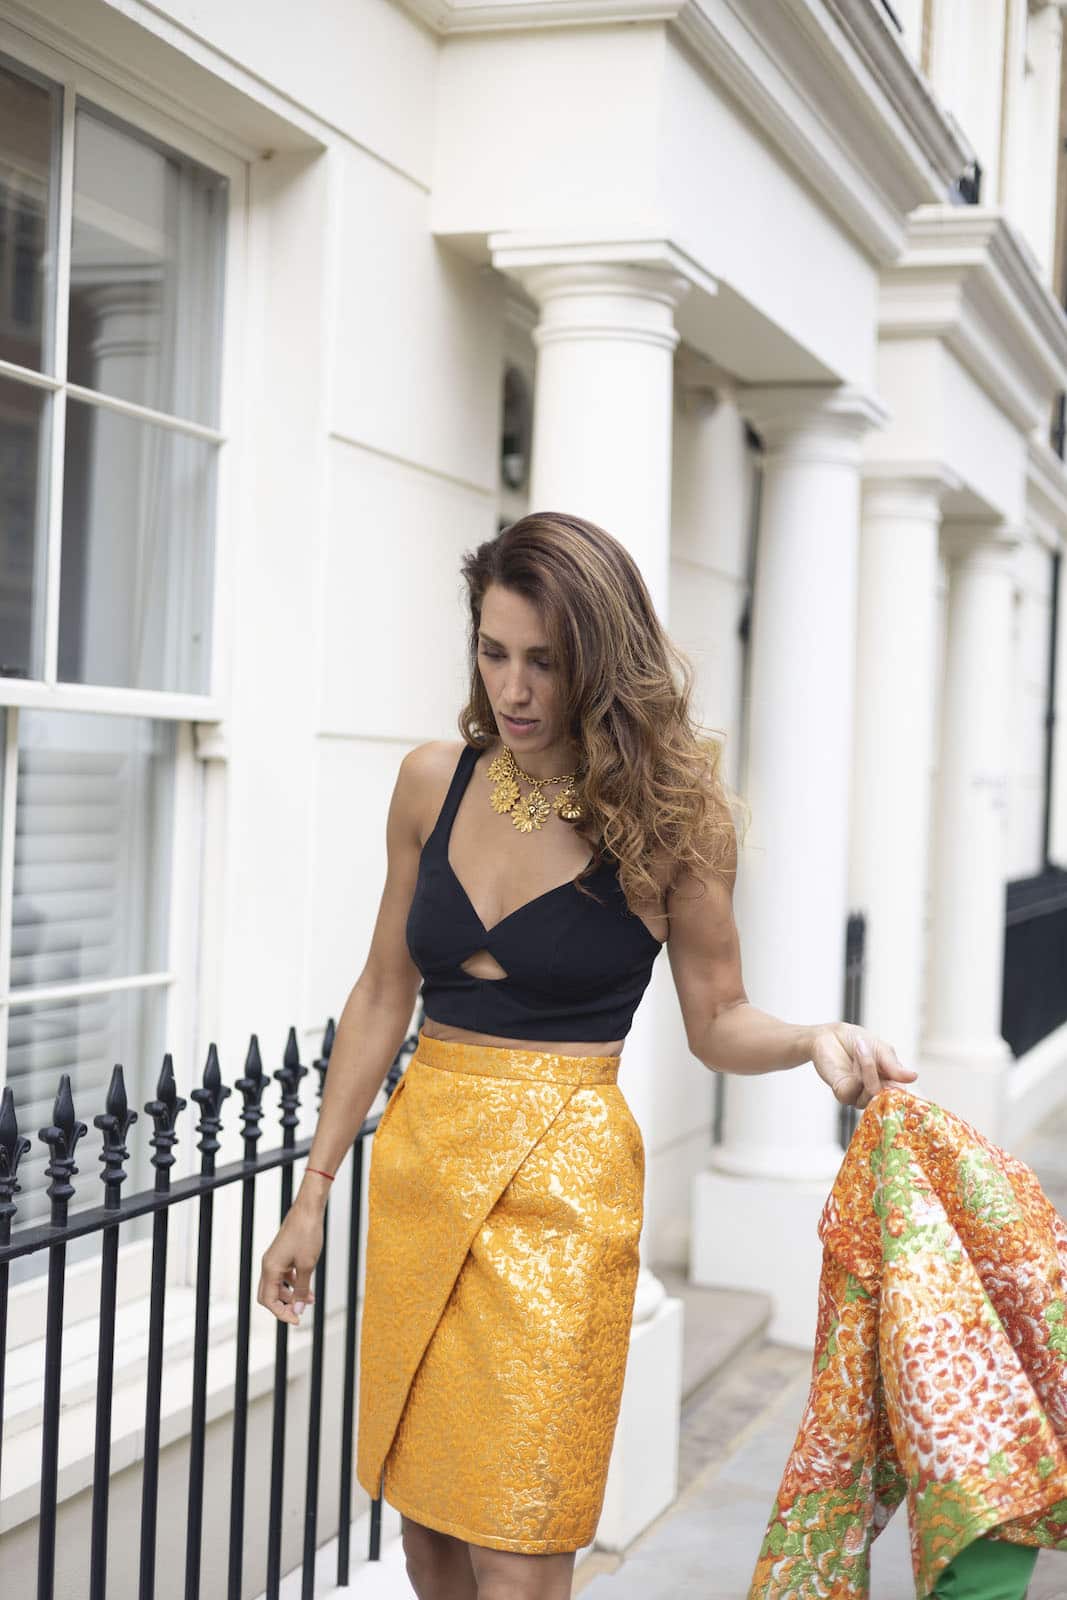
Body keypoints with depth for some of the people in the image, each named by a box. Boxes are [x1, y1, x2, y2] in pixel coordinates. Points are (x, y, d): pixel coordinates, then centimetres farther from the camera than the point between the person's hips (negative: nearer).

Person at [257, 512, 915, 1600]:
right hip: (418, 1156, 4)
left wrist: (815, 1038, -20)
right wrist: (314, 1191, 11)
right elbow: (384, 996, 10)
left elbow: (716, 1023, 2)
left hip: (557, 1181, -4)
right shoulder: (434, 784, 3)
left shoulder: (664, 817, -8)